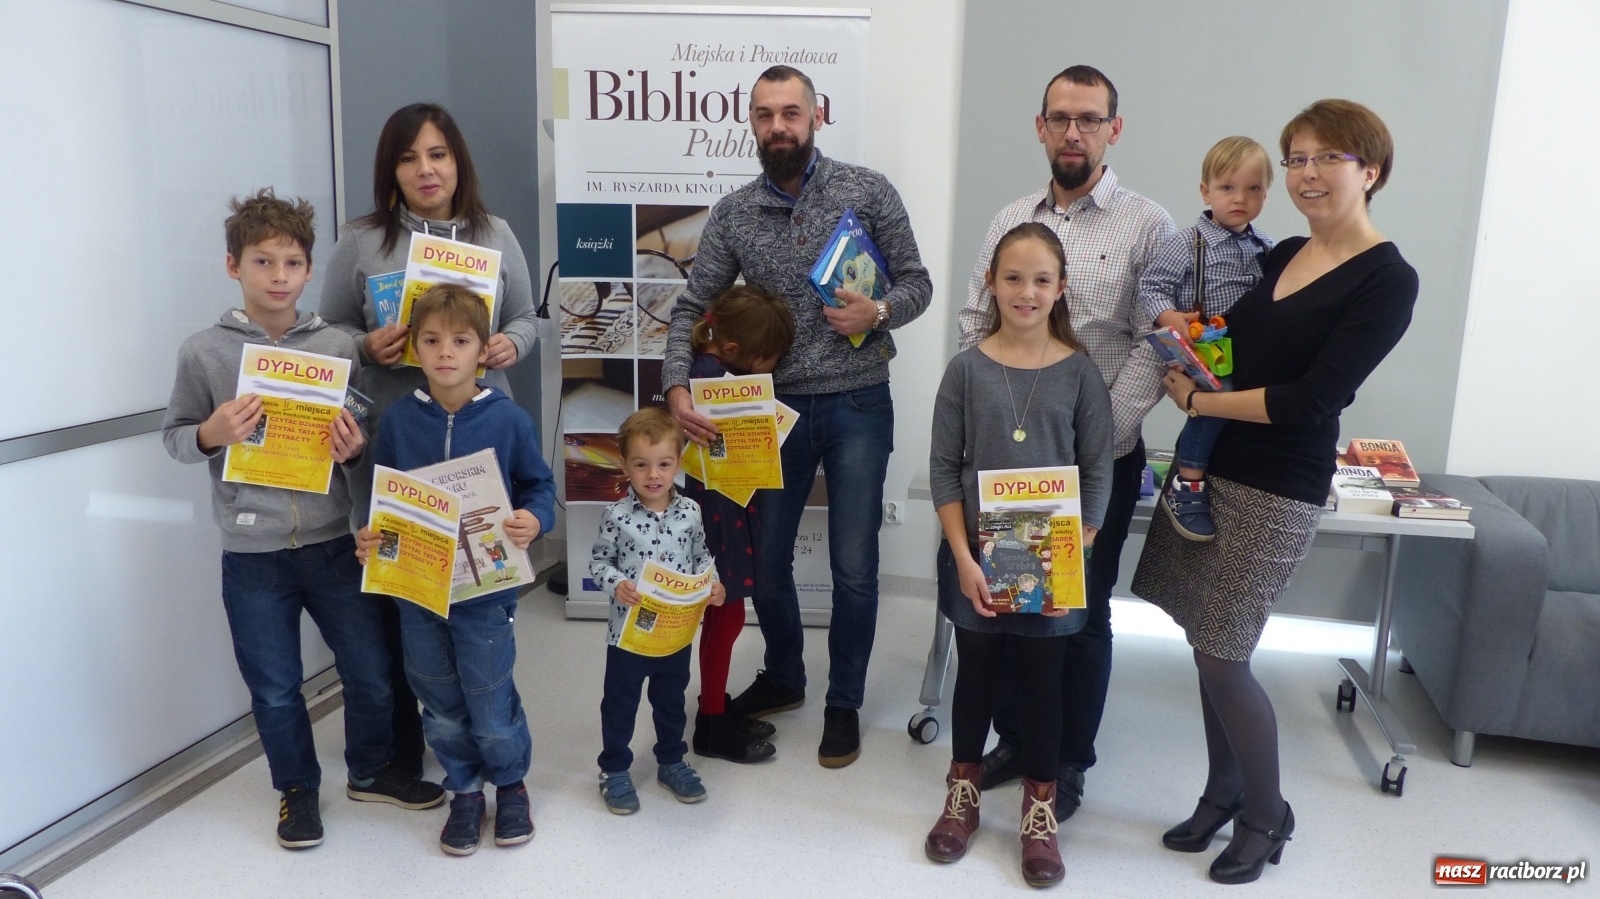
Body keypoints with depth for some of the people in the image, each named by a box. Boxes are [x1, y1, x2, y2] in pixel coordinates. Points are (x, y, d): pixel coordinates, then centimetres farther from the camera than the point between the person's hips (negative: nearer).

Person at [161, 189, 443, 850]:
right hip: (253, 554, -1)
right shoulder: (204, 352, -3)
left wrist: (354, 447, -13)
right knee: (275, 688, 12)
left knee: (372, 673, 12)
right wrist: (212, 434, -17)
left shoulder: (335, 347, 0)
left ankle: (371, 770, 37)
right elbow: (174, 436, 4)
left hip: (333, 542, 2)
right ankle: (297, 788, 36)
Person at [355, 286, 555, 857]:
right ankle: (464, 791, 38)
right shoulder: (398, 419, -3)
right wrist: (369, 536, -12)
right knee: (441, 708, 16)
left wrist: (534, 520, -21)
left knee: (491, 710, 7)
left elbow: (539, 486, -1)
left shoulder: (507, 419, -9)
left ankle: (510, 784, 35)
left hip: (485, 590, -3)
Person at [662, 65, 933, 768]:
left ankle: (844, 704, 25)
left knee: (853, 567, 5)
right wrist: (678, 388, -13)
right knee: (765, 558, 13)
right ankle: (782, 678, 38)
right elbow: (691, 310, 2)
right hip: (775, 408, 3)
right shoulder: (731, 214, 2)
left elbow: (916, 282, 2)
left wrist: (878, 313, -19)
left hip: (857, 406, -2)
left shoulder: (867, 191, -3)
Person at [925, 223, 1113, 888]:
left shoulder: (1079, 372, -3)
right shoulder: (967, 368, -3)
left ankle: (1039, 812, 30)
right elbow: (943, 470, -4)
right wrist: (964, 558, -11)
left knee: (1042, 680, 11)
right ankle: (963, 796, 35)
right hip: (976, 559, 0)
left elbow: (1098, 475, -2)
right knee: (976, 673, 15)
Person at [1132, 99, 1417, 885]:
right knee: (1209, 646, 12)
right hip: (1209, 467, 6)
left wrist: (1196, 400, -11)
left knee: (1222, 658, -1)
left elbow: (1311, 400, -17)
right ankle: (1223, 795, 32)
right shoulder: (1280, 256, 11)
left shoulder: (1386, 280, -10)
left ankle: (1265, 818, 22)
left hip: (1276, 492, -6)